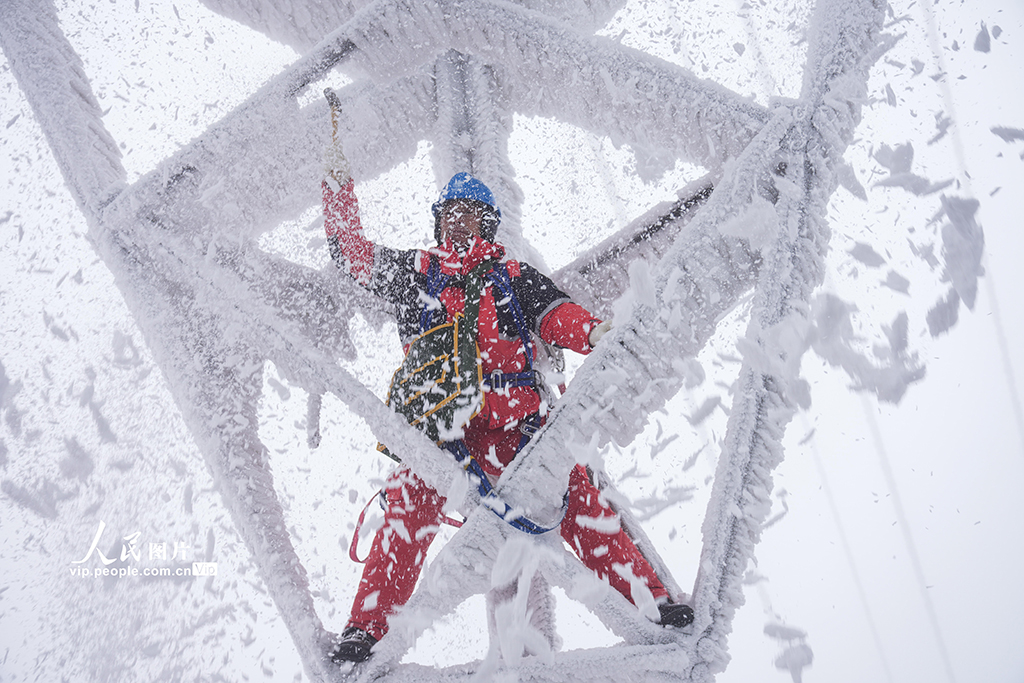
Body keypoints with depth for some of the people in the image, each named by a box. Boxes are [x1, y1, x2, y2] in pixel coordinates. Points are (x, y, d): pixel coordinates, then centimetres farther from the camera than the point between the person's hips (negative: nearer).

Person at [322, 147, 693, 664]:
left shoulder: (514, 276, 18)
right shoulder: (415, 271, 20)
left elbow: (554, 313, 5)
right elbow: (351, 252, 22)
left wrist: (592, 332, -16)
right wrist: (338, 182, 17)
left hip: (514, 420, 0)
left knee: (576, 499, -10)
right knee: (409, 510, -18)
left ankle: (650, 597, -4)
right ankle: (366, 626, -10)